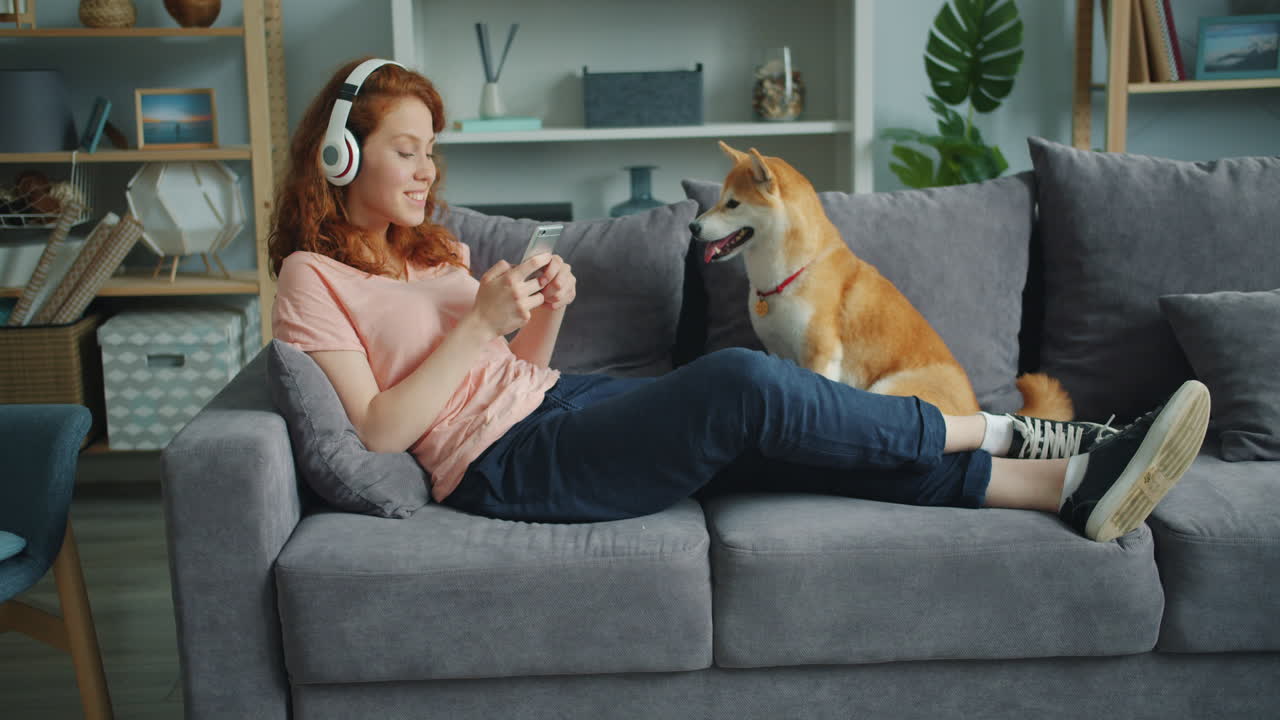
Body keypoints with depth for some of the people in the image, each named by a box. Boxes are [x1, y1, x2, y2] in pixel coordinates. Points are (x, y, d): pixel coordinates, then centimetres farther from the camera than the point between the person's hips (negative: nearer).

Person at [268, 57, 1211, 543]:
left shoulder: (435, 251, 22)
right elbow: (374, 432, -12)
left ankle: (1073, 484, -17)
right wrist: (479, 324, -16)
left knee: (764, 429, -13)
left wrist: (545, 315, -1)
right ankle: (994, 431, -8)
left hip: (554, 406, 8)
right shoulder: (315, 278, -1)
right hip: (499, 462, -8)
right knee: (739, 384, -25)